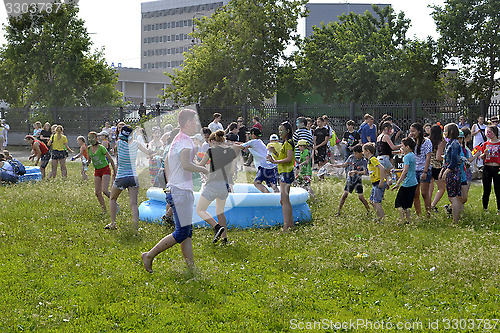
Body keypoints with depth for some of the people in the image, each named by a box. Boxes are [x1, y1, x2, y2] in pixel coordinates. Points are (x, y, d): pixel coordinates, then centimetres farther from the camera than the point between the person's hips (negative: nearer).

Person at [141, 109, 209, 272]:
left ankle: (191, 267, 6)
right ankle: (149, 256, -1)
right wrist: (204, 170, -13)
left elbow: (167, 162, 27)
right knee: (181, 233, -8)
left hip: (174, 189, 10)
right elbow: (185, 164, -27)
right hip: (181, 192, -10)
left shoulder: (177, 139, 17)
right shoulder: (185, 140, -13)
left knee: (187, 232, 7)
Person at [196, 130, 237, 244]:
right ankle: (224, 238, 19)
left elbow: (200, 166, 4)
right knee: (220, 211, 23)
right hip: (225, 185, 6)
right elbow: (232, 171, 11)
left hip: (213, 184, -6)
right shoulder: (232, 151, 5)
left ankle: (217, 227, -14)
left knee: (200, 210, 6)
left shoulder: (211, 150, -7)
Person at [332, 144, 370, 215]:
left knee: (361, 196, -6)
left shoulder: (363, 161, -13)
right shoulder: (351, 157, -1)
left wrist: (356, 172, -37)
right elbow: (344, 165, 10)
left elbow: (365, 172, -24)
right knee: (345, 194, -2)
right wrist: (334, 165, 1)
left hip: (357, 181, -3)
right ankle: (338, 211, 5)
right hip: (350, 179, 3)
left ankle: (369, 210, 10)